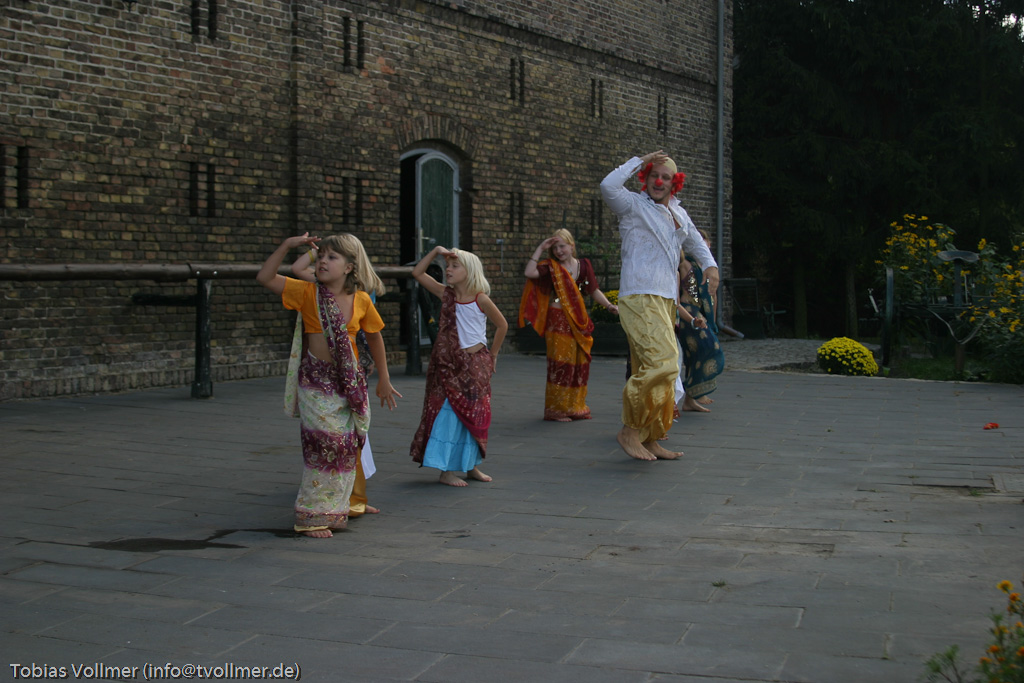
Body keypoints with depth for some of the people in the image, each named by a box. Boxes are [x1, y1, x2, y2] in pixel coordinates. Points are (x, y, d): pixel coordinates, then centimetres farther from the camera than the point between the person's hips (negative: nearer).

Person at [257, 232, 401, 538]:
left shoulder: (361, 300, 1)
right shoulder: (308, 293, -5)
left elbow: (374, 337, 15)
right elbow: (265, 278, -11)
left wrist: (384, 380, 18)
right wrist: (287, 246, -16)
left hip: (351, 383, 3)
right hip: (316, 381, -3)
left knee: (347, 445, 6)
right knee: (325, 443, -9)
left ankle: (333, 510, 21)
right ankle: (311, 516, 3)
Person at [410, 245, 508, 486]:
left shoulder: (480, 299, -8)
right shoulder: (446, 294, -1)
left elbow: (502, 325, 3)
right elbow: (417, 273, -3)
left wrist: (492, 355, 7)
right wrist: (435, 251, -11)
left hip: (475, 364, 0)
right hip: (449, 364, 0)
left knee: (473, 414, 10)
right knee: (449, 414, -3)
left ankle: (471, 466, 24)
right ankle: (446, 469, 1)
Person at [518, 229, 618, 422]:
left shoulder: (583, 265, 9)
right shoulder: (551, 267, -1)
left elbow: (594, 290, 14)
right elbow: (529, 272, -17)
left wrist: (609, 306, 1)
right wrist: (540, 248, -14)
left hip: (579, 322, 4)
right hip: (558, 321, -4)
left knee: (580, 363, 7)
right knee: (561, 364, -6)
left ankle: (576, 407, 18)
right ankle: (556, 409, 1)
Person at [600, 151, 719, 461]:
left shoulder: (679, 213, 20)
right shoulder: (633, 205, -2)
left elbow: (695, 242, 33)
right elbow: (608, 186, -21)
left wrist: (709, 264, 12)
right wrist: (638, 161, -9)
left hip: (666, 301, 8)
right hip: (639, 298, -8)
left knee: (649, 369, 10)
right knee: (663, 362, -21)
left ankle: (649, 439, 15)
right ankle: (629, 430, -14)